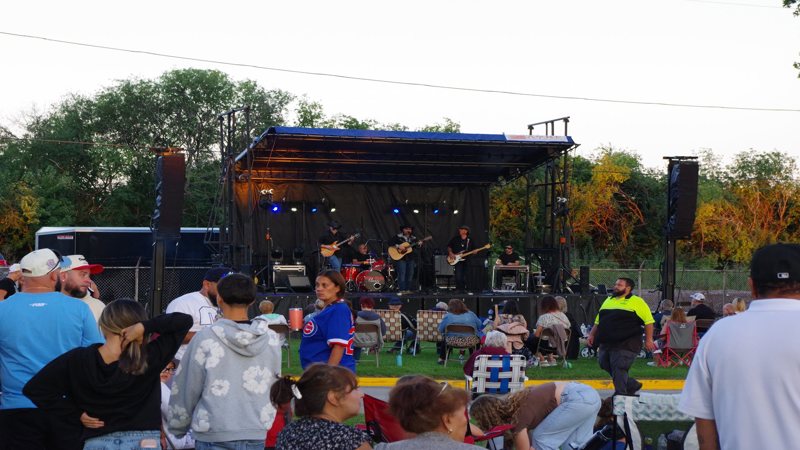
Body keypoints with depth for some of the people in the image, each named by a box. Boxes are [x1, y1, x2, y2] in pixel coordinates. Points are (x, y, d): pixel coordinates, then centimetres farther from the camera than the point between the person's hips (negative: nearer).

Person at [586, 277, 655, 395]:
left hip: (626, 345, -7)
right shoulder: (608, 301, 20)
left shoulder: (637, 302, 0)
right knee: (604, 364, 9)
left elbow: (648, 321, -4)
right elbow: (598, 321, 25)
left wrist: (648, 340, -10)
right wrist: (592, 335, 14)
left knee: (619, 369, -10)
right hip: (606, 344, 7)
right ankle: (632, 385, 24)